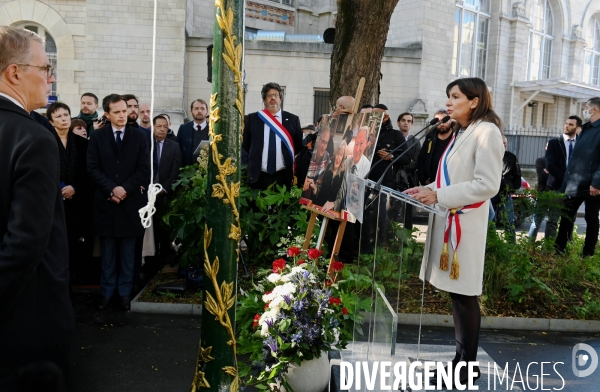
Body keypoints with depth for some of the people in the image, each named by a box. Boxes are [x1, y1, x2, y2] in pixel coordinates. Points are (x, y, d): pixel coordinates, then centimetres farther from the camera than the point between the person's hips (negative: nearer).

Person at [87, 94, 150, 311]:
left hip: (131, 201, 0)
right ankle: (107, 291, 20)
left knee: (128, 253, 8)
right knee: (107, 252, 9)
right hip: (105, 200, 0)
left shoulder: (139, 136, 3)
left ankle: (125, 291, 18)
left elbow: (144, 169, -2)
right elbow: (93, 168, -1)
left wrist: (125, 189, -12)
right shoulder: (97, 136, 4)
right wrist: (111, 189, -13)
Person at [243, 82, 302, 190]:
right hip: (258, 176, 0)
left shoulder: (292, 119, 7)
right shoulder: (252, 119, 7)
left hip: (284, 177, 0)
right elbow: (246, 145, 14)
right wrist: (251, 166, 10)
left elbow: (299, 146, 12)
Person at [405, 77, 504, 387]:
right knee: (454, 292, 13)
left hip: (465, 224, -9)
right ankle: (460, 358, 24)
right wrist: (428, 190, 6)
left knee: (465, 295, 0)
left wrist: (439, 196, -20)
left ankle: (468, 365, 13)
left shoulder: (486, 131, -10)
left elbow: (487, 184, -18)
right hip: (448, 221, 9)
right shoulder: (462, 132, 17)